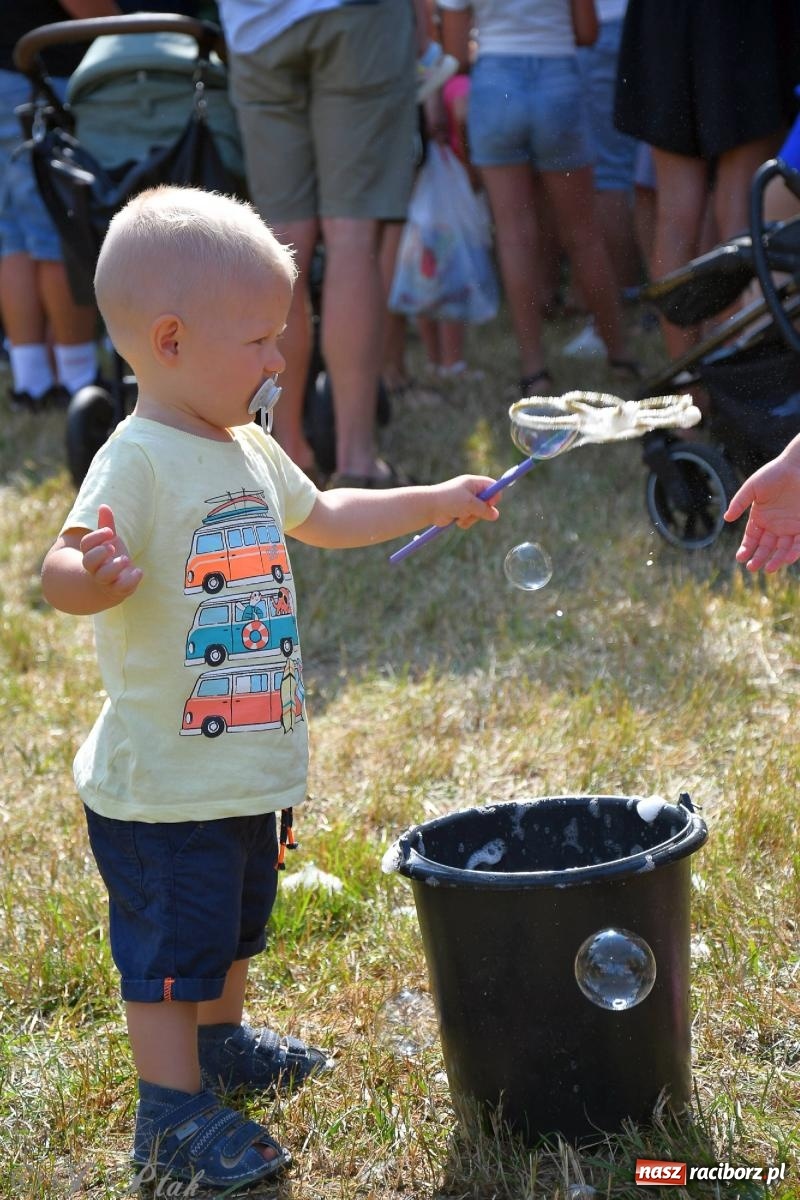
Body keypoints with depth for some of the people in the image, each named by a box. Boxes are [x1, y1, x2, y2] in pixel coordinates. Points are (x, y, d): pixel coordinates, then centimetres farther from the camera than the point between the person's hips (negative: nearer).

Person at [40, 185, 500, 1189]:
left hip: (250, 765, 9)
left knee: (234, 925, 26)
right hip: (163, 787, -9)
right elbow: (63, 571, -34)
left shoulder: (247, 450, 8)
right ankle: (172, 1110, 15)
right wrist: (89, 574, -56)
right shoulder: (137, 463, -22)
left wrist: (435, 501, 27)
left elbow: (320, 519, 26)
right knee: (170, 944, 2)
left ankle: (220, 1040, 47)